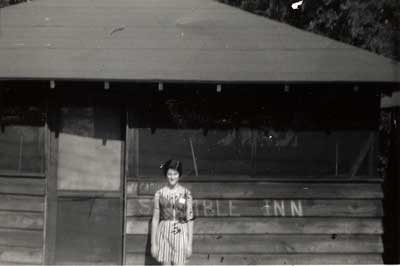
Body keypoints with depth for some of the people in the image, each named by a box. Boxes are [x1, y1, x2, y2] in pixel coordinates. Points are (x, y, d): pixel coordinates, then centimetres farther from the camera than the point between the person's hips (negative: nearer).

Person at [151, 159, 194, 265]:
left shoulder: (186, 193, 1)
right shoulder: (160, 193, 3)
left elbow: (190, 220, 2)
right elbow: (155, 219, 5)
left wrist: (190, 244, 0)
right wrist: (153, 243, 2)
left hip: (180, 234, -1)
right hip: (164, 233, 1)